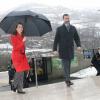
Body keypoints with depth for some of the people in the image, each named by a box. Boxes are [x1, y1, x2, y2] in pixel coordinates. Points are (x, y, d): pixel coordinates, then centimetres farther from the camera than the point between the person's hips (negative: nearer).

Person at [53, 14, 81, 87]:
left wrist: (79, 45, -5)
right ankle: (67, 79, -5)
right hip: (63, 50, -3)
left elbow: (76, 38, 11)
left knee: (68, 65, 9)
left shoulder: (73, 28, 8)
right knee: (65, 65, -7)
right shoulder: (59, 29, -1)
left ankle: (67, 79, 15)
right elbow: (56, 40, -1)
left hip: (70, 50, 3)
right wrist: (55, 49, -6)